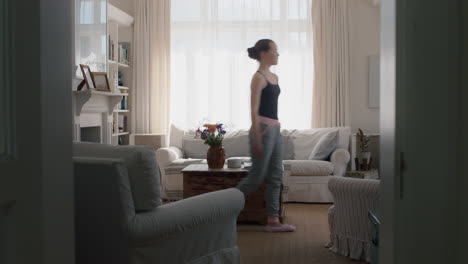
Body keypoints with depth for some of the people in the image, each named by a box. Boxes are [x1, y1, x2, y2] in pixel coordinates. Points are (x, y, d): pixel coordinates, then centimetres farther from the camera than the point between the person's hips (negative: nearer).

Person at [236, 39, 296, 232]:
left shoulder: (274, 77, 15)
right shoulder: (258, 77, -11)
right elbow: (254, 110, -16)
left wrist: (276, 129, 19)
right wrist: (257, 139, -20)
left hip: (275, 130, 9)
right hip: (263, 129, -9)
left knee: (275, 177, 7)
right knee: (257, 177, -4)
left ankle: (273, 221, 12)